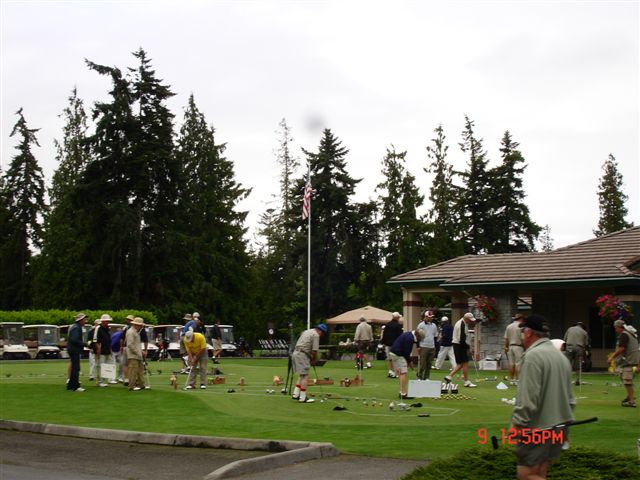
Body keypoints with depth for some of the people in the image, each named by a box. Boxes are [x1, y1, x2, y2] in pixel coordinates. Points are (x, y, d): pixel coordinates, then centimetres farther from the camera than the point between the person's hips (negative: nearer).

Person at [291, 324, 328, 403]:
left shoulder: (307, 331, 21)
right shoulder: (316, 335, -7)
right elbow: (314, 350, -12)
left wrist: (311, 358, 18)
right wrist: (314, 360, 4)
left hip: (295, 353, 9)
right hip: (302, 355, -9)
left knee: (302, 375, 17)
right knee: (305, 376, -4)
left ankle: (296, 394, 14)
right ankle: (303, 398, -3)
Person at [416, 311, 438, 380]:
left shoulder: (434, 325, 13)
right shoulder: (421, 325, -2)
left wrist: (435, 346, 14)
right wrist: (418, 347, -7)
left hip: (432, 347, 5)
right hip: (423, 347, -5)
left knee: (429, 363, 5)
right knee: (422, 363, -6)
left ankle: (426, 377, 13)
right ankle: (419, 377, 3)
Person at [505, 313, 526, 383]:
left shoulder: (509, 326, 9)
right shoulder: (521, 326, -9)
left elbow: (506, 338, 8)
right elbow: (523, 338, -13)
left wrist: (506, 347, 15)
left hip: (510, 346, 6)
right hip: (518, 346, -6)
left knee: (511, 364, 7)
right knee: (518, 364, -4)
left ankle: (511, 379, 9)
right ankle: (516, 379, -6)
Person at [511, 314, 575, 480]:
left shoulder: (532, 356, -16)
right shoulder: (561, 356, 14)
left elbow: (528, 398, -22)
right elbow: (570, 396, 19)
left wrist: (517, 423, -15)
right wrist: (565, 420, 24)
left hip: (536, 429, -9)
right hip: (558, 427, 9)